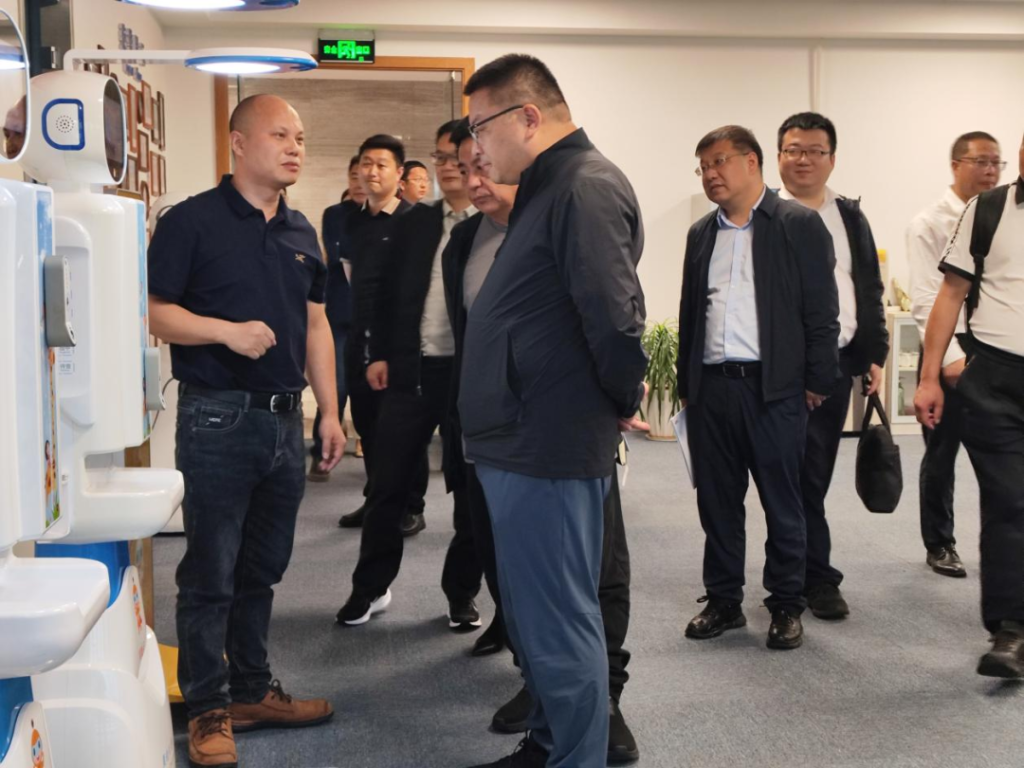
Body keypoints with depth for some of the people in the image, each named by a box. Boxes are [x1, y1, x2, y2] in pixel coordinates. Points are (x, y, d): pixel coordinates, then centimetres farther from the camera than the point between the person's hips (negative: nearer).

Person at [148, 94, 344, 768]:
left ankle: (253, 690, 28)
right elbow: (152, 309, -11)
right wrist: (227, 330, -23)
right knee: (210, 573, 2)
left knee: (261, 569, 15)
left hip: (285, 419, 6)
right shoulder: (193, 221, -7)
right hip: (218, 418, -6)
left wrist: (330, 411, 12)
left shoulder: (301, 232, 13)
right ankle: (209, 710, 14)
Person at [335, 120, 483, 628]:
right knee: (388, 487, 8)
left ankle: (462, 594, 23)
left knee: (471, 491, 8)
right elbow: (383, 289, 12)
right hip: (410, 370, 3)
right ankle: (370, 587, 23)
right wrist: (379, 354, 5)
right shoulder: (413, 223, 9)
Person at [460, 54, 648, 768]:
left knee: (559, 622, 0)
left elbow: (614, 317, -24)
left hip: (550, 448, -10)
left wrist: (622, 401, -9)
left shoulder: (586, 185, -16)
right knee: (532, 614, 21)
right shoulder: (548, 187, 16)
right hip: (520, 442, 11)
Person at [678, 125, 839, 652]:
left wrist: (817, 382, -7)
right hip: (710, 387, 5)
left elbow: (821, 309, -4)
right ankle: (724, 601, 22)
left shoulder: (799, 224, -1)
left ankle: (786, 606, 16)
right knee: (717, 503, 10)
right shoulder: (701, 234, 15)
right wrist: (686, 385, 13)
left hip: (774, 389, -5)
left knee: (782, 504, 4)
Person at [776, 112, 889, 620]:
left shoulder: (851, 217, 14)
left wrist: (874, 355, 10)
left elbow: (870, 291, 16)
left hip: (839, 362, 5)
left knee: (815, 474, 12)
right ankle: (818, 579, 8)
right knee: (804, 476, -3)